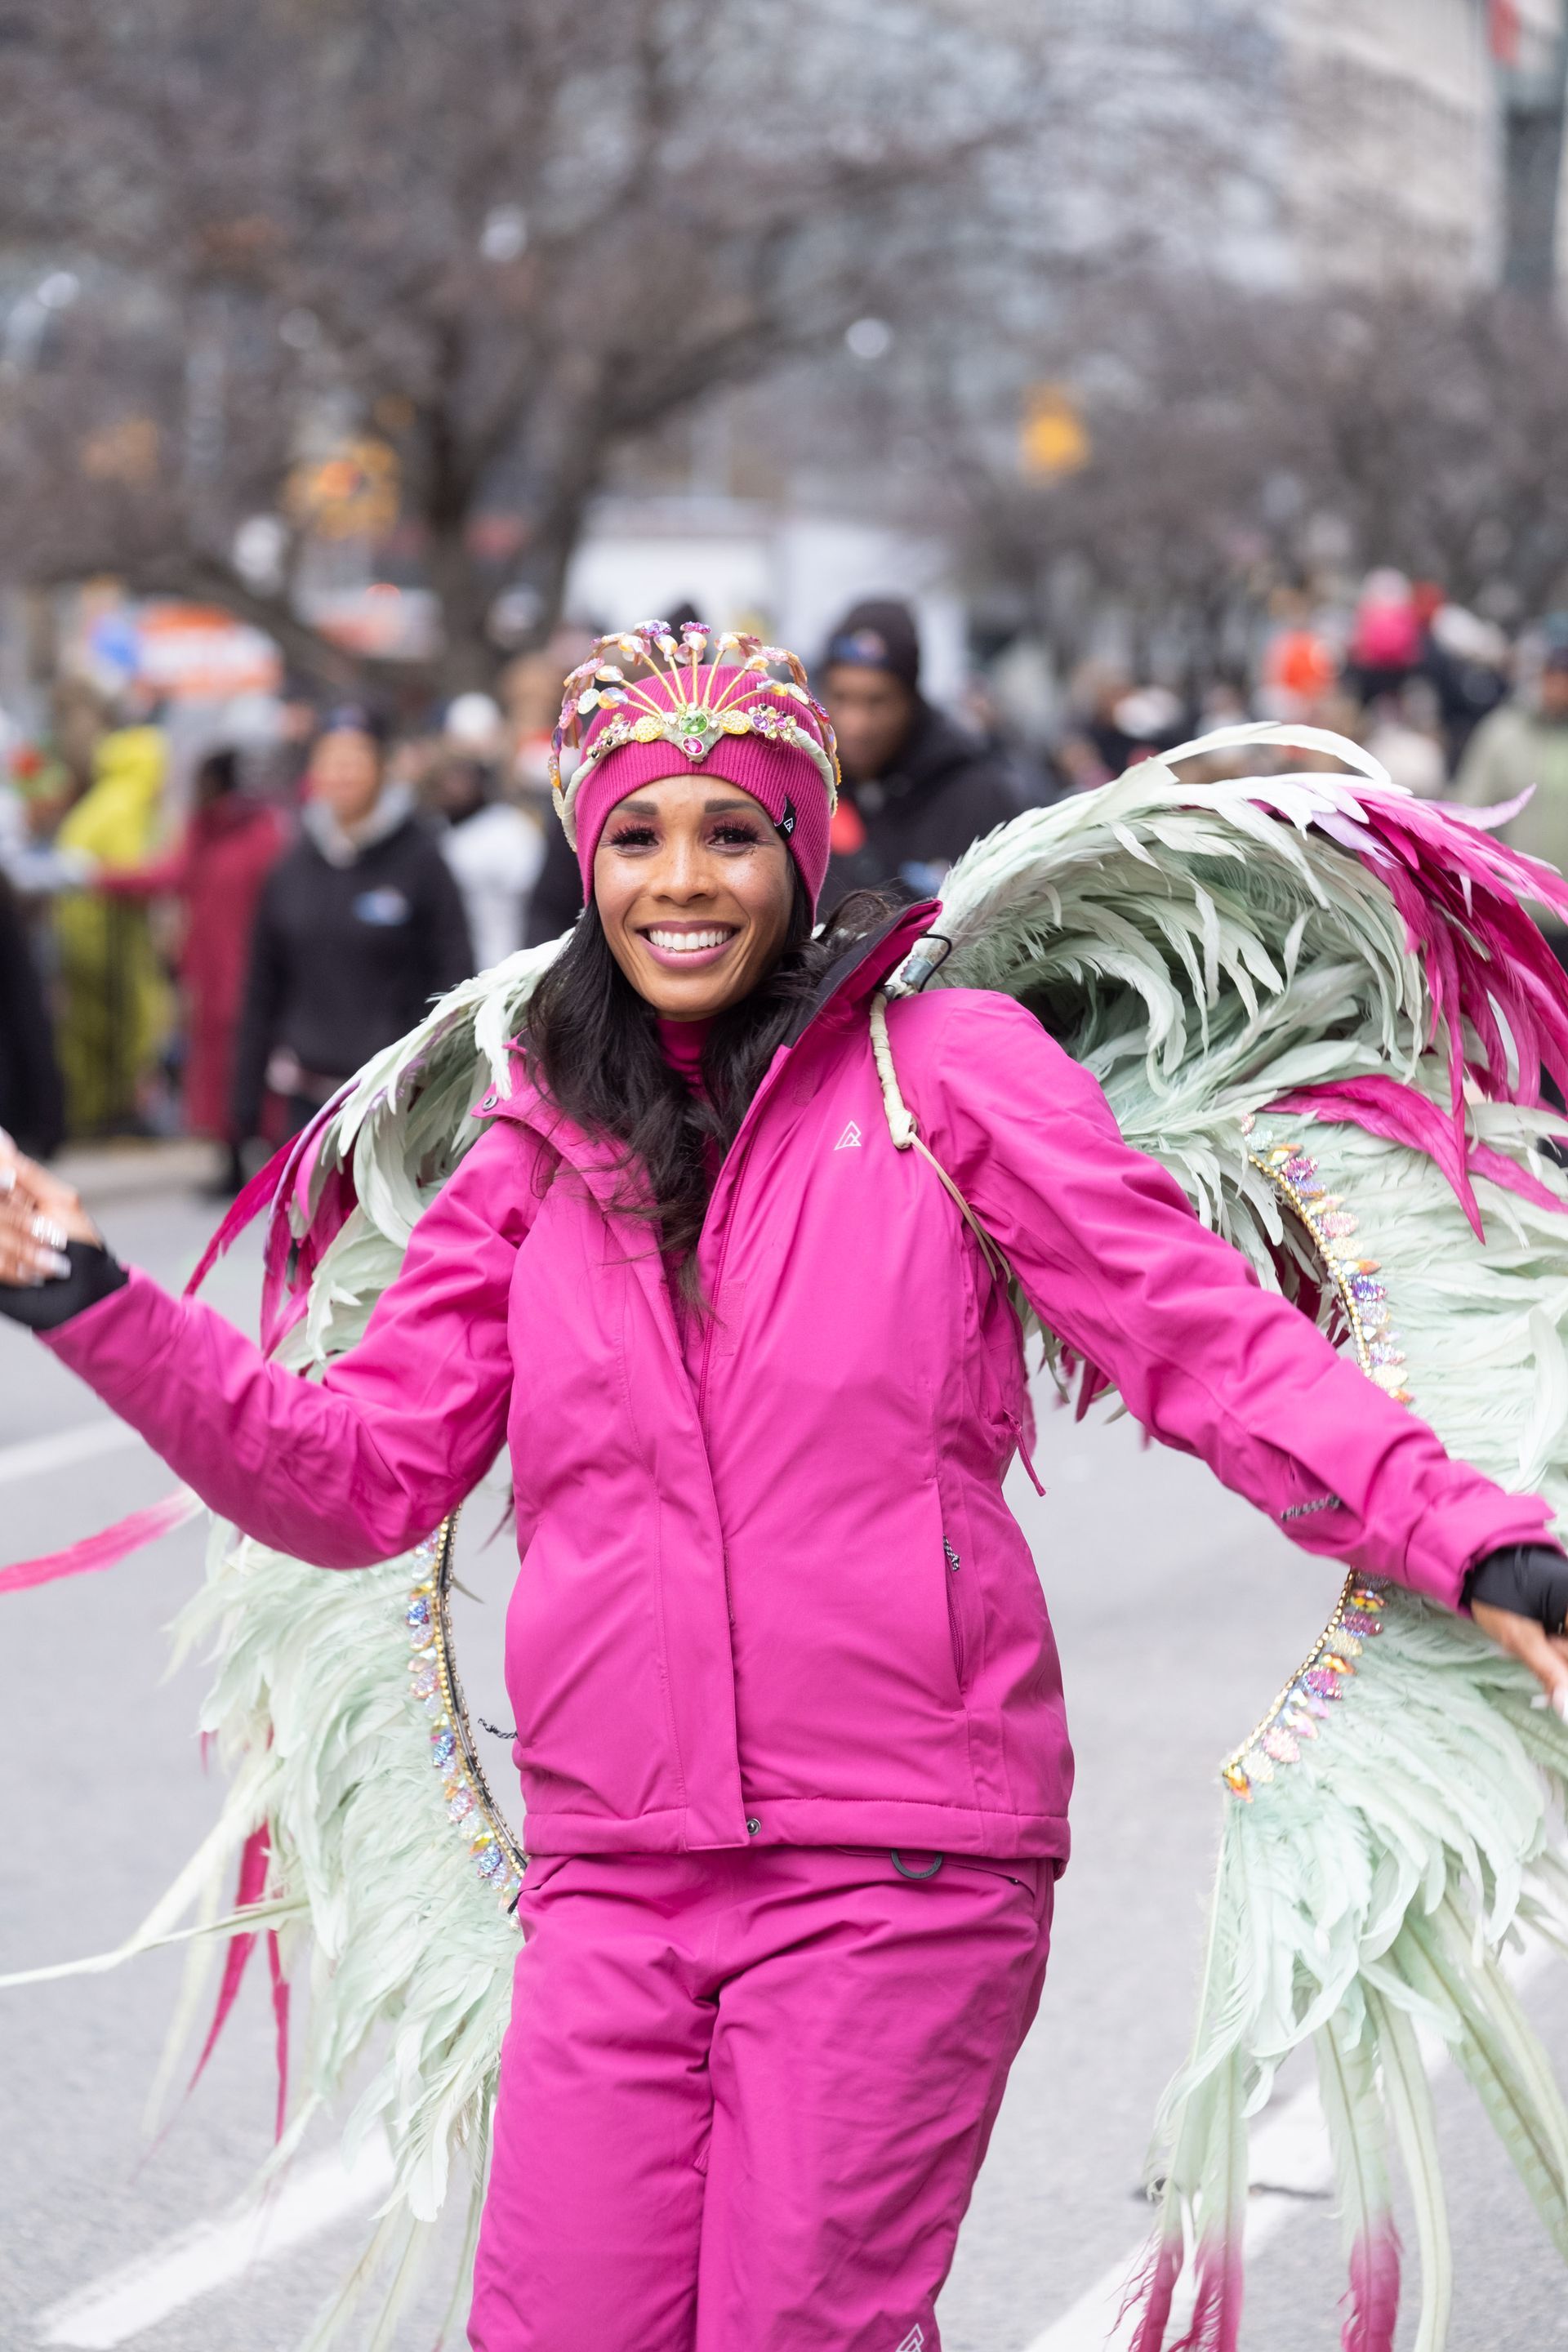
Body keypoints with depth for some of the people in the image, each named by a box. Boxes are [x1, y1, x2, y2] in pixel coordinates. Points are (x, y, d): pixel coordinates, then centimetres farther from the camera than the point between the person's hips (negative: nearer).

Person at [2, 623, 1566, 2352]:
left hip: (897, 1869, -3)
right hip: (611, 1885, 4)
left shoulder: (943, 1070, 1)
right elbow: (358, 1475, 11)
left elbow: (1206, 1339, -3)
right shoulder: (540, 1151, 12)